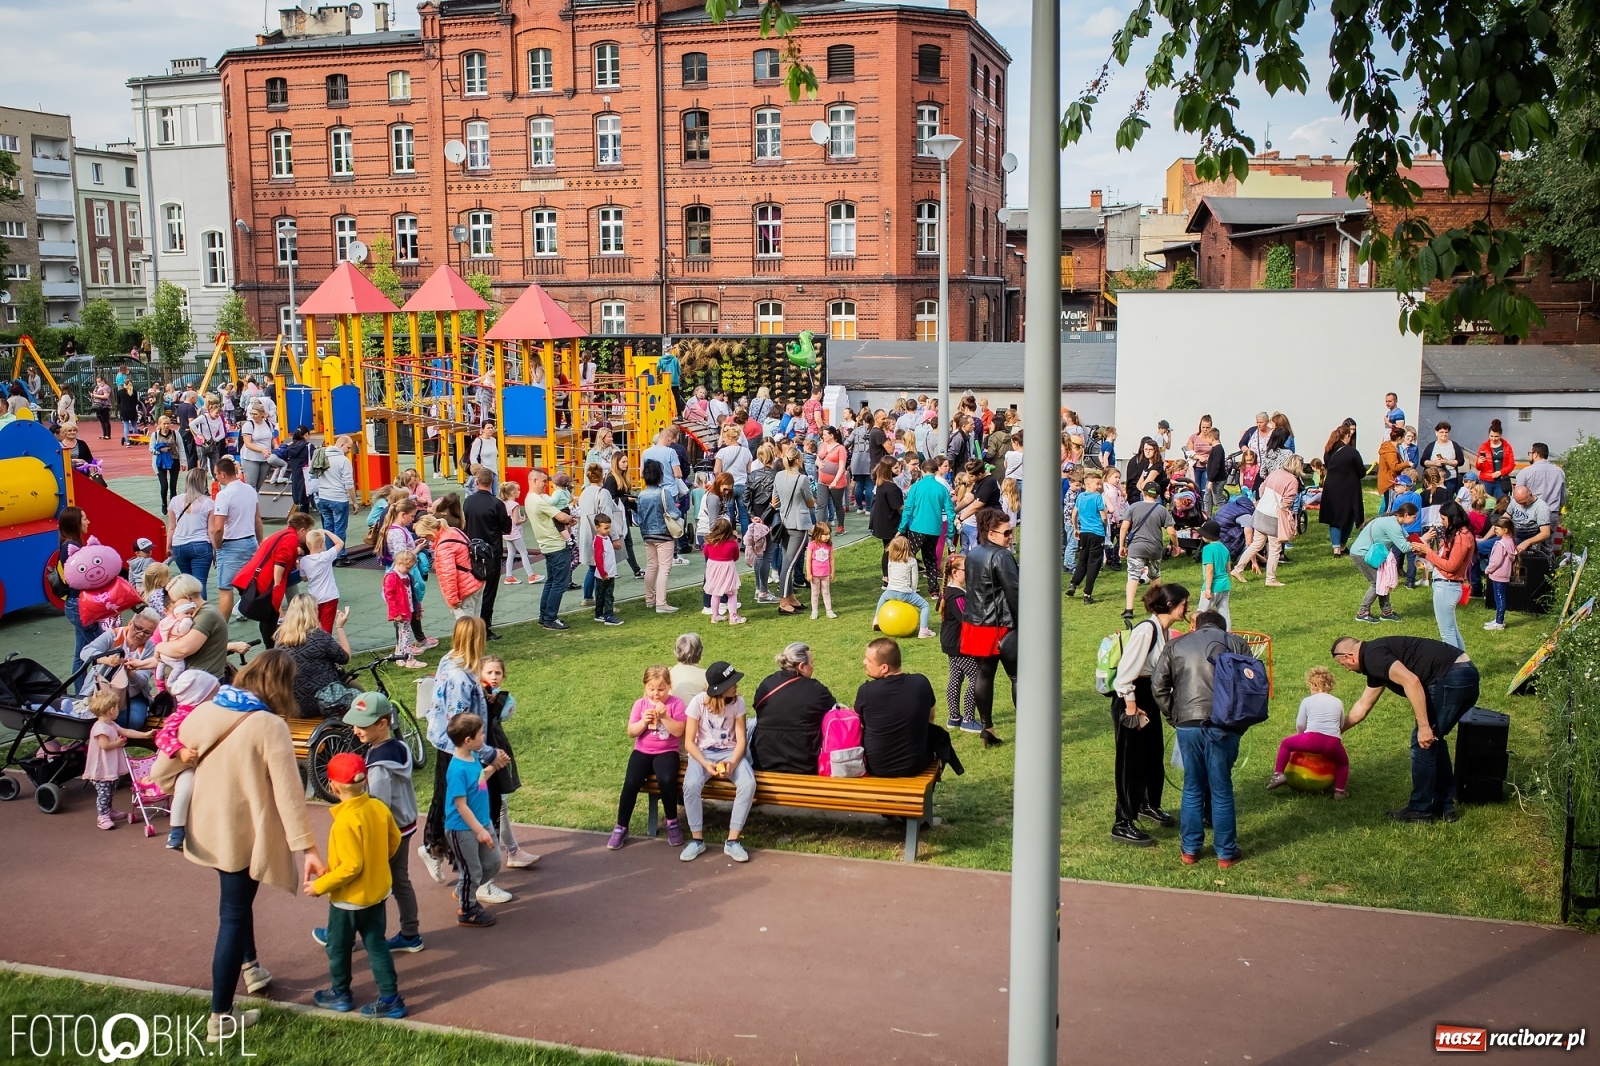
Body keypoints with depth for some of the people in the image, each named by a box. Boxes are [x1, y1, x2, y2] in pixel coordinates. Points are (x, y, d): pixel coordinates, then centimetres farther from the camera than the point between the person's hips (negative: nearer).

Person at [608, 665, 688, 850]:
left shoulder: (675, 703, -2)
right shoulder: (640, 704, 5)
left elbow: (678, 731, -11)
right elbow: (631, 732, 2)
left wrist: (664, 716, -22)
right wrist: (643, 721, -16)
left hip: (666, 752, -2)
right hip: (642, 751, 2)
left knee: (667, 780, -32)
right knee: (631, 783, -23)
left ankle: (672, 822, -7)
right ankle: (621, 827, -4)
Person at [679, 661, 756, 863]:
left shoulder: (738, 702, -9)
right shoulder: (698, 702, -14)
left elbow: (741, 739, -8)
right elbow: (689, 742, -10)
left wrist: (733, 763, -26)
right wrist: (706, 764, -25)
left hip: (730, 752, 1)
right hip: (703, 753, -1)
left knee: (748, 784, -30)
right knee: (691, 785, -33)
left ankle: (732, 841, -17)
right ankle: (697, 840, -13)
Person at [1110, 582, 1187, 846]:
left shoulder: (1167, 632, 5)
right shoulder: (1146, 630, -22)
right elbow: (1125, 672, -23)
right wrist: (1131, 708, -19)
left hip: (1150, 699, 9)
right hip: (1131, 700, -9)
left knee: (1154, 755, 20)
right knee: (1131, 761, -2)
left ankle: (1149, 805, 43)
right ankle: (1123, 824, 6)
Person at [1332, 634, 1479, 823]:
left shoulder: (1373, 655, -7)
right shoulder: (1375, 662, 23)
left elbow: (1411, 681, -22)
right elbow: (1363, 705, 36)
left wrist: (1424, 726, -20)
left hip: (1451, 677, -10)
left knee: (1423, 742, 0)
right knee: (1433, 740, 21)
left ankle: (1420, 810, 10)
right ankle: (1444, 806, 26)